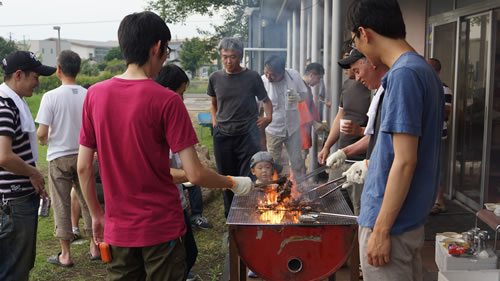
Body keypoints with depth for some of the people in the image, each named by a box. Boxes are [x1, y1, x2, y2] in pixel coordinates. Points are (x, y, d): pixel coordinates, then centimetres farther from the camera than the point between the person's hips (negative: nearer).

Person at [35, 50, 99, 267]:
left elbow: (41, 133, -15)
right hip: (83, 156, 3)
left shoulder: (51, 97, -13)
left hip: (59, 157, -3)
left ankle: (65, 255, 13)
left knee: (61, 205, 7)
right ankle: (94, 248, 21)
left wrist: (44, 141, 7)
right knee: (88, 202, 14)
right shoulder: (89, 96, -5)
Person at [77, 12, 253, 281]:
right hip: (162, 228, -4)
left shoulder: (94, 94, -2)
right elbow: (195, 174, -16)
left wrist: (96, 214, 15)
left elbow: (83, 168, 2)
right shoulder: (166, 100, -15)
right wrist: (234, 183, 1)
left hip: (118, 229, 4)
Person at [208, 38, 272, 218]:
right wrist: (214, 122, 5)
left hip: (247, 135, -3)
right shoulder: (215, 78, 4)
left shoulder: (252, 77, -3)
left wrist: (268, 117, -8)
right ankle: (230, 216, 28)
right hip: (222, 135, 3)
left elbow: (265, 100, 9)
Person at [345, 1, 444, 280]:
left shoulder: (404, 74, -20)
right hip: (412, 217, 9)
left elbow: (406, 162, -23)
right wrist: (373, 165, 31)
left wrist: (381, 230, -20)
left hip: (392, 221, -9)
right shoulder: (426, 70, 9)